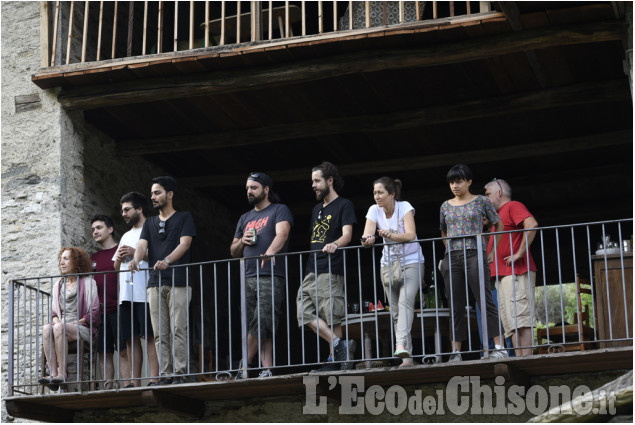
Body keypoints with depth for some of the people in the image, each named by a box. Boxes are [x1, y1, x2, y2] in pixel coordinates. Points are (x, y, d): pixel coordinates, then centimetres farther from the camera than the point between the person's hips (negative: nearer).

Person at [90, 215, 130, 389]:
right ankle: (108, 388, 5)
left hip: (118, 309, -5)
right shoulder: (93, 258, 20)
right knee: (104, 353, 3)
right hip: (100, 312, 5)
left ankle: (127, 387, -10)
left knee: (123, 351, -8)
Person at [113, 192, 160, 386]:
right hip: (126, 295, 8)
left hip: (145, 294, -8)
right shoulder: (126, 236, 27)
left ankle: (154, 378, -14)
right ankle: (134, 382, 5)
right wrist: (119, 259, 7)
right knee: (131, 338, 4)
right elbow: (116, 267, 28)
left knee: (150, 336, -11)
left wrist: (137, 253, -13)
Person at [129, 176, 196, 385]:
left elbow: (185, 243, -7)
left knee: (178, 330, -10)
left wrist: (167, 260, -25)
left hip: (178, 282, -5)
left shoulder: (184, 218, 7)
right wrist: (136, 260, -17)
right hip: (155, 283, 5)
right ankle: (165, 375, 2)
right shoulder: (150, 223, 21)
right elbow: (142, 244, 6)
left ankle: (179, 374, -11)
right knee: (160, 334, 1)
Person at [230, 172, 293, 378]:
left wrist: (270, 252, -34)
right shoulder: (245, 218, 25)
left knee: (262, 322, -15)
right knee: (261, 328, 0)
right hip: (248, 278, 6)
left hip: (271, 278, -6)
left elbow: (282, 233, -15)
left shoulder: (279, 210, 5)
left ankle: (244, 365, -12)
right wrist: (242, 241, 5)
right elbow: (233, 252, 28)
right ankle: (267, 369, -2)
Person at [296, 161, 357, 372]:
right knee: (306, 313, -4)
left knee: (332, 318, -10)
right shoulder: (317, 209, 24)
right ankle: (339, 346, -4)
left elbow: (347, 234, -11)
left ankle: (335, 360, -7)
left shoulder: (344, 205, 1)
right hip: (312, 270, 8)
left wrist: (335, 244, -32)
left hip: (331, 270, -8)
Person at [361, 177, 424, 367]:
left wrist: (390, 235, -40)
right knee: (396, 312, 1)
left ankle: (401, 345, -40)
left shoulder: (404, 207, -11)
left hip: (411, 262, -4)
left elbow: (411, 235, -24)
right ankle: (407, 357, 4)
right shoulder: (374, 210, -1)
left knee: (405, 300, -26)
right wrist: (368, 239, -34)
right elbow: (366, 237, -10)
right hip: (388, 264, 4)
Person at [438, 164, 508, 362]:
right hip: (452, 258, 4)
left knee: (485, 301, -10)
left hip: (474, 255, -4)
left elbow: (499, 225, 13)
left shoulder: (481, 201, 5)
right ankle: (456, 352, 1)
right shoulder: (446, 206, 15)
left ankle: (499, 347, -11)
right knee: (456, 307, 2)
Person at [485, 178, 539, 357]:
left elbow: (532, 224, -20)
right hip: (502, 275, 10)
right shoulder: (498, 216, 28)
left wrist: (519, 253, -20)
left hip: (516, 273, -10)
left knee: (520, 318, -15)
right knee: (510, 323, 4)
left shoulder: (513, 206, -1)